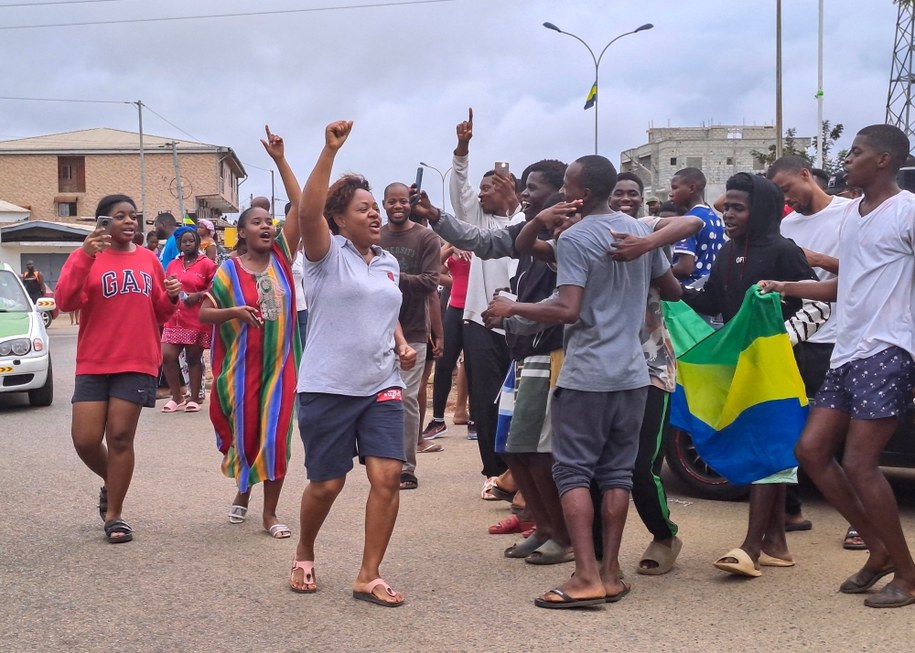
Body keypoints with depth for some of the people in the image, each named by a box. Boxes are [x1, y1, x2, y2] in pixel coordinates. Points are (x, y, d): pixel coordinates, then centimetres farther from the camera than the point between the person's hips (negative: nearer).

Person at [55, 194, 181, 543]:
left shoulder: (149, 259, 9)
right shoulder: (85, 256, -1)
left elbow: (160, 312, 18)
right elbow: (64, 301, -17)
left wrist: (171, 296, -5)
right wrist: (85, 256, -26)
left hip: (137, 363, 1)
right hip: (93, 364, -1)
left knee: (120, 437, -1)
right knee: (85, 440, -3)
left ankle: (114, 515, 9)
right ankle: (110, 483, 28)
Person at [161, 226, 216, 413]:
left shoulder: (206, 264, -2)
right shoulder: (173, 264, 14)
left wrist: (198, 295, -16)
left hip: (197, 320, -5)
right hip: (174, 319, 5)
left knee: (193, 358, 3)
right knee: (167, 356, -4)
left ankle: (195, 398, 15)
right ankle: (177, 397, 11)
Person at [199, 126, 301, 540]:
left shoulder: (282, 255, 2)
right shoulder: (229, 270, -2)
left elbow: (300, 207, -6)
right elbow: (204, 313, -1)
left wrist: (280, 161, -10)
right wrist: (236, 311, -21)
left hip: (281, 363, 2)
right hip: (242, 365, -1)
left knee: (276, 437, 0)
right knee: (246, 434, 7)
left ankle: (270, 512, 10)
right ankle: (243, 492, 35)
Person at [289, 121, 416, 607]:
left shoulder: (388, 263, 13)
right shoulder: (327, 254, -5)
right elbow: (308, 211, -25)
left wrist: (402, 345, 7)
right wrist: (330, 150, -31)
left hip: (381, 386, 5)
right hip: (327, 388, -5)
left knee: (388, 476, -8)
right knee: (326, 484, 4)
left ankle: (368, 576, 3)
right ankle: (304, 553, 33)